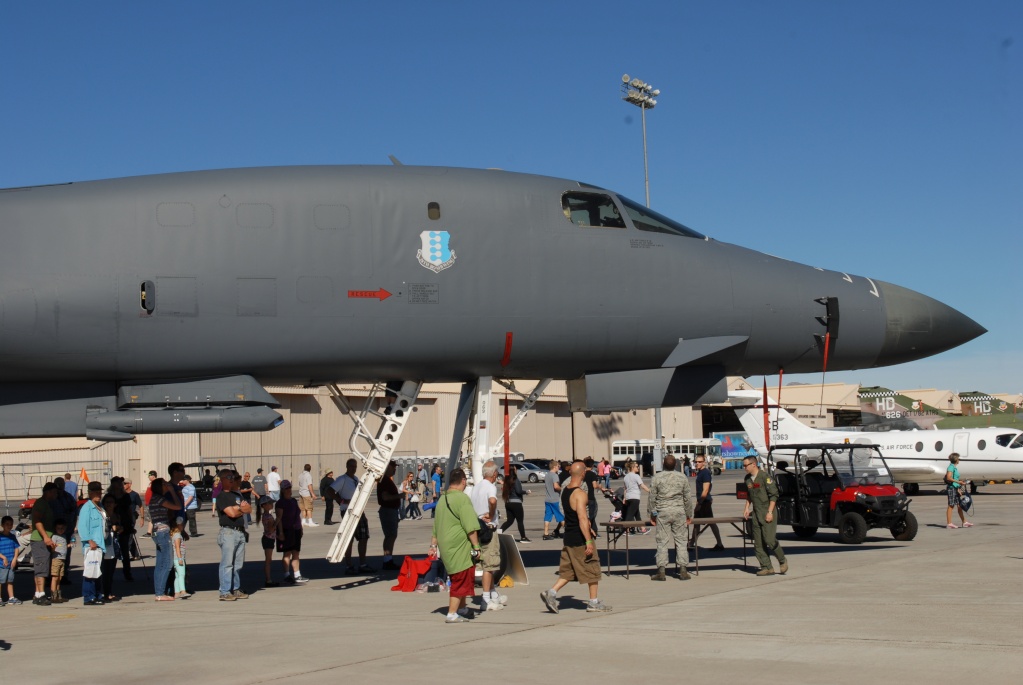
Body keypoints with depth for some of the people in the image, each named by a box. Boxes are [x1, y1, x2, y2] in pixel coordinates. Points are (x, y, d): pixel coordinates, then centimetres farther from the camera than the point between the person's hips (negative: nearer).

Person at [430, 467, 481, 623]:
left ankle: (461, 608, 33)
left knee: (456, 579, 21)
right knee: (461, 581, -2)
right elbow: (470, 527, -18)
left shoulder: (442, 499, 13)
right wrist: (476, 547, -15)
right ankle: (452, 614, -4)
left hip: (445, 547, 8)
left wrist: (433, 545, 27)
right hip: (460, 547, -8)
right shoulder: (462, 499, -13)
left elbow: (436, 526, 20)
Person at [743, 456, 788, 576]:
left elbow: (774, 495, -13)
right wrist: (747, 508, 11)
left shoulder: (765, 476, -13)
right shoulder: (747, 479, 10)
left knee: (769, 540, -11)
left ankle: (783, 562, 9)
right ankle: (767, 567, 7)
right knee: (758, 543, 3)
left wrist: (770, 512, -17)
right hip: (756, 513, 7)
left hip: (767, 513, -7)